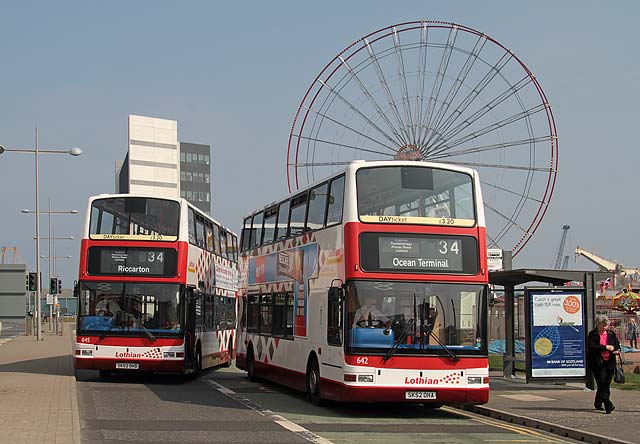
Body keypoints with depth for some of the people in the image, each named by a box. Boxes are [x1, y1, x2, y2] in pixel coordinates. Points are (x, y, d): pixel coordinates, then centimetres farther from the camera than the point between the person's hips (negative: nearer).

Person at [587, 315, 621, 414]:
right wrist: (605, 347, -19)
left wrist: (617, 351, -9)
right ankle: (608, 405, -15)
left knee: (606, 383, 9)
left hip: (609, 363, 5)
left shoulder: (611, 334, 12)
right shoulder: (592, 335, -2)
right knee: (603, 383, -12)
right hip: (598, 363, -5)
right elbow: (591, 347, -14)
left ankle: (598, 403, 26)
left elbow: (617, 345, 15)